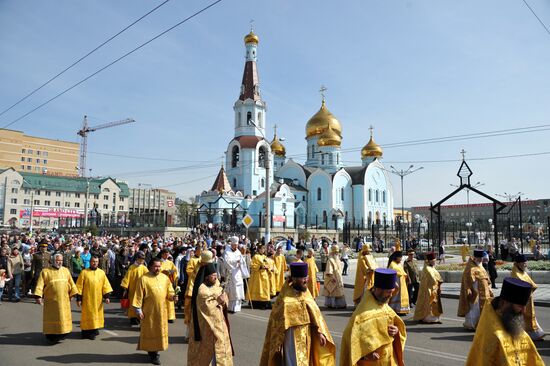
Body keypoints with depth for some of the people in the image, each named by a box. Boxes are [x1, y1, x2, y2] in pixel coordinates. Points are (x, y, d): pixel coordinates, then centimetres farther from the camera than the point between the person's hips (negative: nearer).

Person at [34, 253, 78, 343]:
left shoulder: (66, 271, 9)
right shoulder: (45, 271, -2)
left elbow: (71, 284, 11)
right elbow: (40, 285, -8)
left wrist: (75, 294, 6)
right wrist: (38, 296, -18)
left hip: (64, 300, 3)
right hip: (51, 301, -3)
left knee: (64, 317, 8)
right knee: (52, 318, 4)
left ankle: (62, 334, 20)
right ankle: (51, 336, 17)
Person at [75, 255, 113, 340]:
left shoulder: (101, 272, 5)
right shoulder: (84, 272, -3)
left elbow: (105, 285, 5)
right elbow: (79, 286, -3)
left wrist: (106, 296, -2)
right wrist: (78, 298, -6)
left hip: (98, 299, 3)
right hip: (87, 299, -3)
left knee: (97, 314, 9)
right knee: (88, 315, 1)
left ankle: (95, 329, 23)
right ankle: (87, 332, 10)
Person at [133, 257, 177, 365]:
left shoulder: (165, 278, 5)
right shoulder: (143, 279, -8)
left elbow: (169, 292, 9)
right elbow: (139, 296, -7)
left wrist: (173, 296, -12)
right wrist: (138, 309, -10)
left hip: (161, 311, 4)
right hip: (149, 311, -4)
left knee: (160, 331, 12)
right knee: (150, 331, 5)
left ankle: (155, 351, 27)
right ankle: (152, 352, 16)